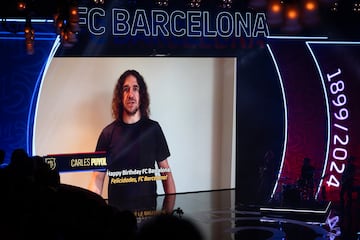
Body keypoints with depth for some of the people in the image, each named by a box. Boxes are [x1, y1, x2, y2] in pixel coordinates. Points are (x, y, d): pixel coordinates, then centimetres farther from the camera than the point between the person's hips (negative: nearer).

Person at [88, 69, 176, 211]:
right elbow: (98, 177, 1)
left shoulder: (153, 128, 5)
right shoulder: (108, 133, 2)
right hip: (117, 209, -1)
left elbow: (165, 171, 8)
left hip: (148, 207, 1)